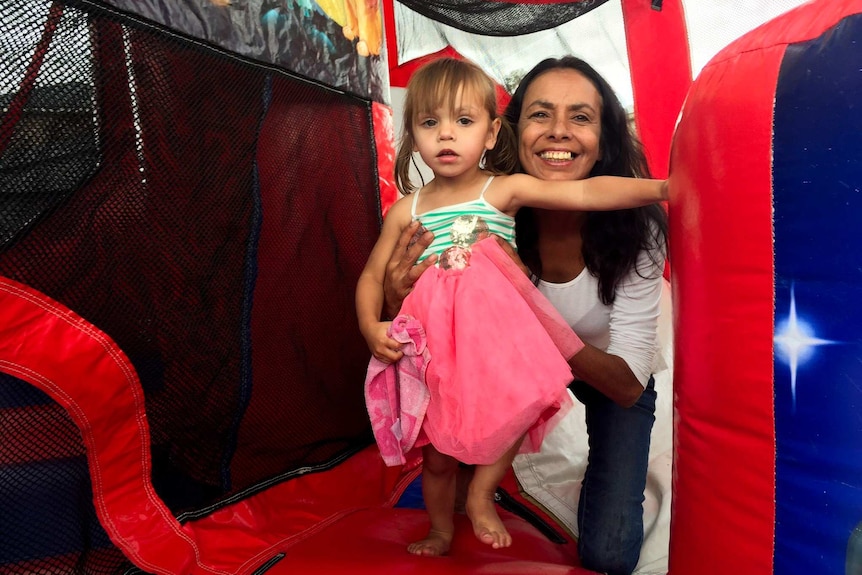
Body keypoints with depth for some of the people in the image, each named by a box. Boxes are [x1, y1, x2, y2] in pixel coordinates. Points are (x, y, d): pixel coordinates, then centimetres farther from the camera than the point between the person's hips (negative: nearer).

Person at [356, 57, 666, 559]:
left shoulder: (504, 190, -5)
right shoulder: (406, 210, 1)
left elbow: (584, 193, -15)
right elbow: (372, 276, 8)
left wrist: (658, 187, -25)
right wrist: (371, 327, -8)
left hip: (496, 335, -1)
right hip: (437, 346, 2)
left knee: (522, 405, -25)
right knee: (438, 456, 12)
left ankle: (481, 495, 5)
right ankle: (441, 531, 42)